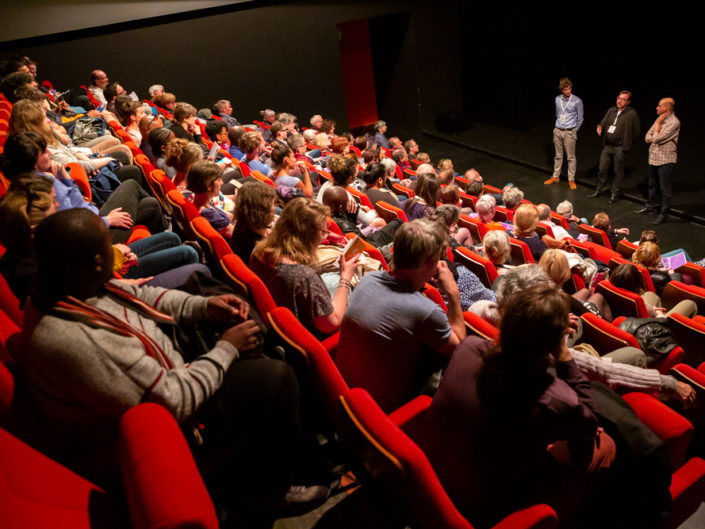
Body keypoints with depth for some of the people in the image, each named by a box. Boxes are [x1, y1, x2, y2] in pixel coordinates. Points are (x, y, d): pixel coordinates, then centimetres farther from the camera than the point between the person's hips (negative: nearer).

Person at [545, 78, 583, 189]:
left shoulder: (577, 101, -9)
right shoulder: (557, 99, 4)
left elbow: (580, 119, -1)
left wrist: (573, 131, 3)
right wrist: (559, 125, 15)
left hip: (569, 132, -4)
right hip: (557, 131, 4)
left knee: (571, 157, 2)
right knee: (558, 155, 15)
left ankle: (571, 179, 10)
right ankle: (555, 176, 26)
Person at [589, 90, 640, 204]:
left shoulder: (631, 114, -10)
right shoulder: (611, 111, 7)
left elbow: (635, 132, -6)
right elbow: (604, 122, 14)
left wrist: (626, 145, -6)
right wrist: (600, 127, -9)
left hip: (620, 148, -5)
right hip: (607, 146, 5)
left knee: (618, 172, 6)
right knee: (602, 169, 11)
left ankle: (614, 194, 17)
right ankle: (599, 190, 27)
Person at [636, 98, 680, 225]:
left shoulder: (674, 122, -16)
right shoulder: (660, 119, 9)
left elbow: (657, 138, -21)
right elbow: (648, 136, 11)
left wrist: (658, 123, -8)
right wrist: (654, 139, -11)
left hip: (665, 160, -8)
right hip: (653, 157, 8)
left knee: (664, 189, -3)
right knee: (653, 184, 22)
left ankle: (664, 214, 4)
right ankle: (652, 206, 38)